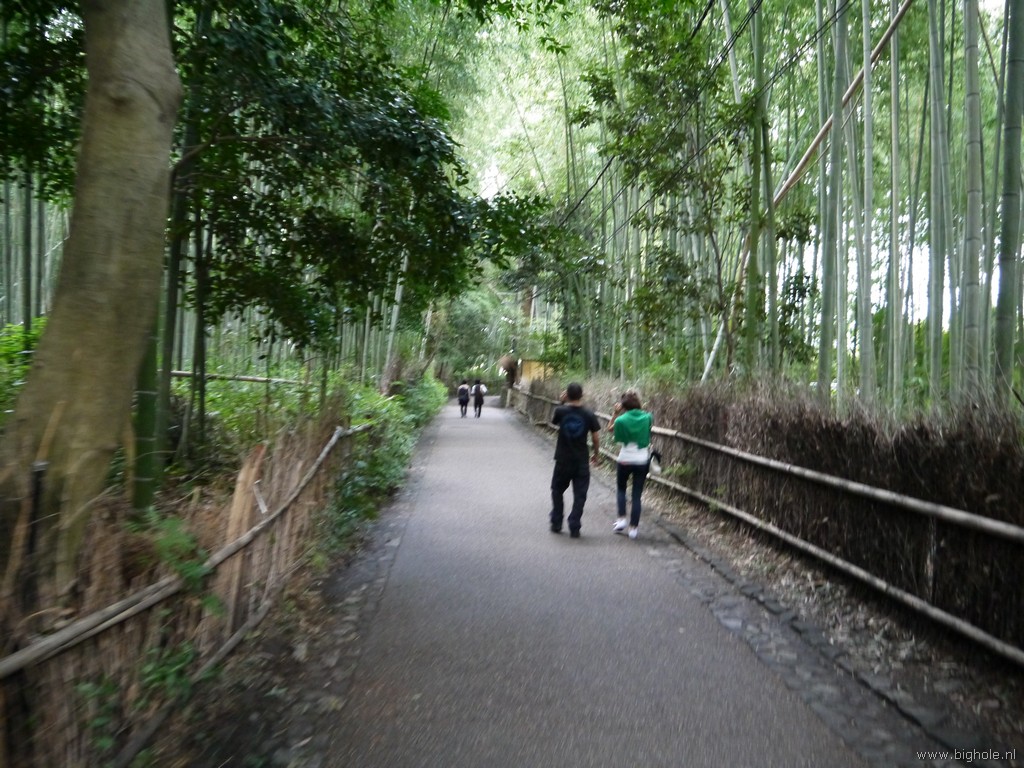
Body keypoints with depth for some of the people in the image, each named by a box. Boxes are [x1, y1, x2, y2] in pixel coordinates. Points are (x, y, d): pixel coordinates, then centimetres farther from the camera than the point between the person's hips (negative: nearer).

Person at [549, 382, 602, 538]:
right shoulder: (589, 414, -8)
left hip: (563, 460, 0)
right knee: (579, 495, 6)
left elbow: (553, 421, 13)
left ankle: (556, 524, 23)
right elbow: (596, 437, -2)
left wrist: (562, 403, 10)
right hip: (581, 461, 0)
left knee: (557, 491, 19)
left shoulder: (560, 411, -10)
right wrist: (597, 454, 14)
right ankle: (574, 528, 4)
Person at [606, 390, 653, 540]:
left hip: (625, 460, -2)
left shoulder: (621, 420, -12)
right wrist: (641, 408, 11)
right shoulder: (647, 417, -4)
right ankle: (633, 528, 8)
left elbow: (610, 429, 6)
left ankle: (622, 519, 7)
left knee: (621, 488, 22)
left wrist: (615, 414, 0)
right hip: (643, 460, 2)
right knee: (637, 494, 8)